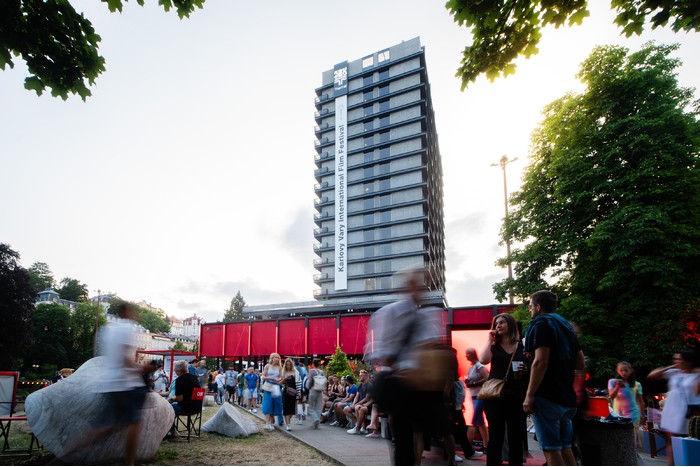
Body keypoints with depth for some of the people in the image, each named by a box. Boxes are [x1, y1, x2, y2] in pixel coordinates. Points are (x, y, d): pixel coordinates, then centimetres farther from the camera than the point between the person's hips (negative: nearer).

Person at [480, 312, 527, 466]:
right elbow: (483, 360, -13)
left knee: (516, 437, 8)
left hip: (516, 397, 1)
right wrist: (489, 339, -8)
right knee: (495, 436, 1)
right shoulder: (494, 346, 5)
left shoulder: (522, 346, 7)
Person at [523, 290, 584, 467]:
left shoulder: (541, 323, -9)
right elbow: (580, 363, 19)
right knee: (565, 448, 13)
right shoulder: (566, 326, 17)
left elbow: (540, 362, -19)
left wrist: (529, 395, -17)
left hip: (547, 397, -9)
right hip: (566, 397, 9)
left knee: (551, 450, -5)